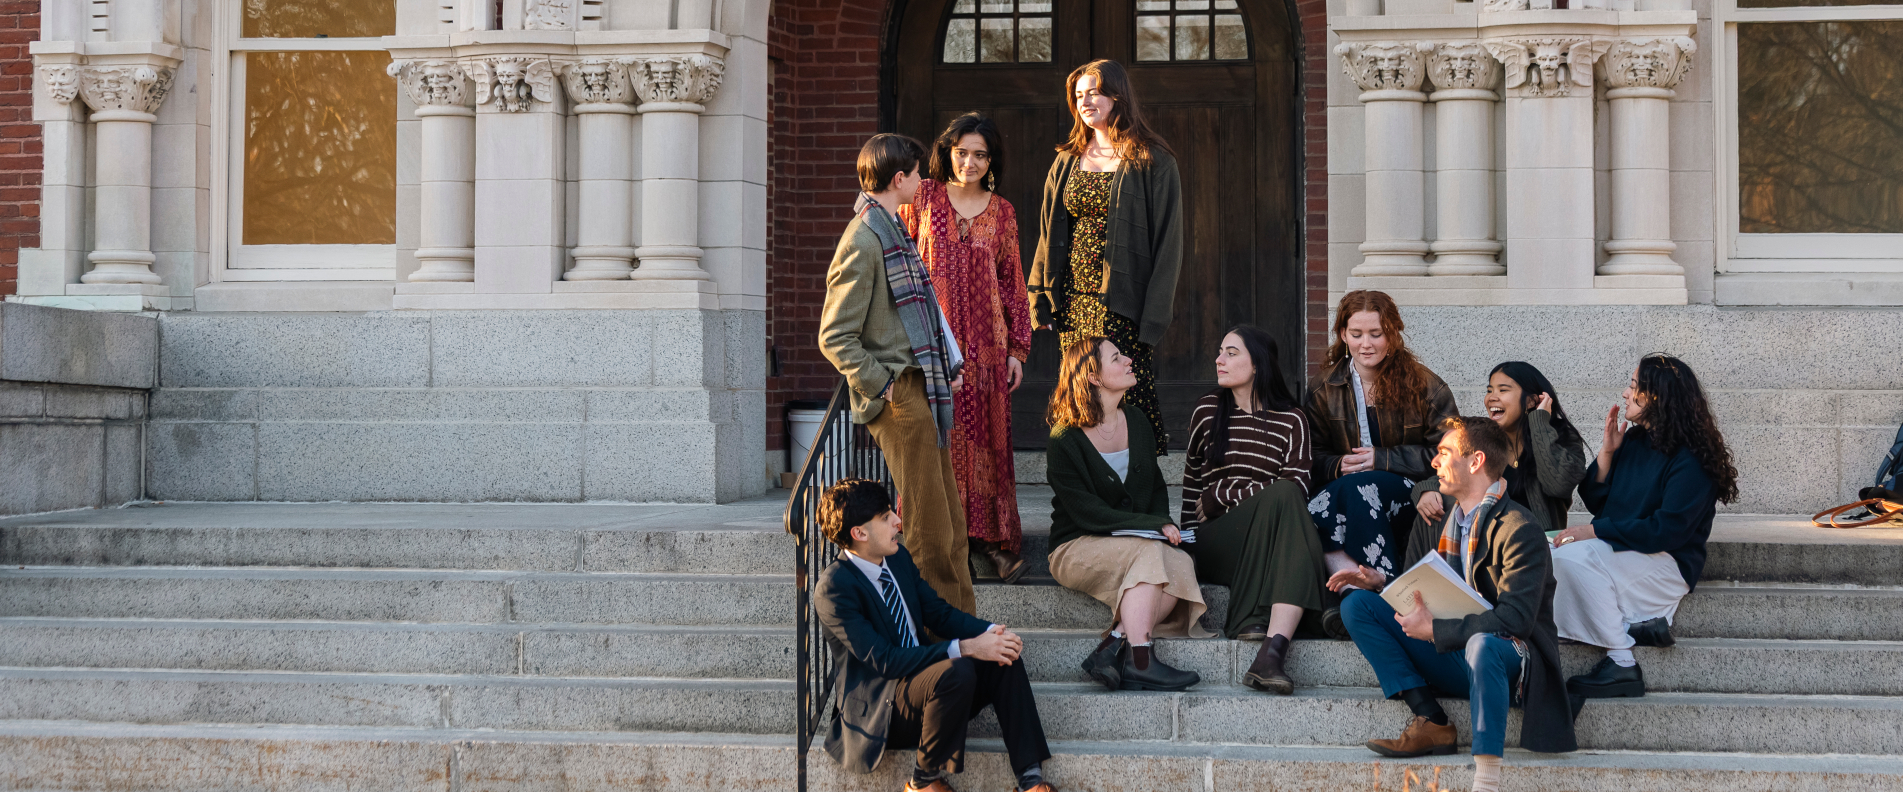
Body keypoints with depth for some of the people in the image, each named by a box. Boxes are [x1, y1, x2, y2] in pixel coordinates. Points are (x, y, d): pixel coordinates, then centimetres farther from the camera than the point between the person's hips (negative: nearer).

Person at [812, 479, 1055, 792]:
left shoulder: (898, 558, 7)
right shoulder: (833, 588, -20)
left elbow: (938, 612, 11)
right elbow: (883, 660, -25)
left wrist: (990, 633, -10)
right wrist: (965, 648, -29)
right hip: (877, 712, -8)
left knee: (1005, 655, -11)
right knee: (956, 671, -34)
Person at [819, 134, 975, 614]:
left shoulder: (892, 230, 17)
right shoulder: (862, 242, -13)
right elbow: (835, 338, -15)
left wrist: (947, 367, 17)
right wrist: (882, 386, -16)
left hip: (922, 389, 10)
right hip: (898, 397, -10)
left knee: (948, 516, 12)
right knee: (930, 525, -5)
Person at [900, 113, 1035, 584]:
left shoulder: (1002, 213, 10)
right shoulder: (923, 198, 5)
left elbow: (1012, 282, 11)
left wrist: (1017, 348, 7)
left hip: (984, 340, 2)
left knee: (985, 435, 0)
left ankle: (991, 539, 3)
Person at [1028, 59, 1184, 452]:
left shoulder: (1152, 163, -2)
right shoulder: (1068, 160, 15)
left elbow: (1167, 242, -5)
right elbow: (1049, 231, 17)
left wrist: (1154, 317, -12)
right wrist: (1040, 295, 6)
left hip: (1122, 307, -5)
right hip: (1073, 303, 5)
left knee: (1128, 400, -9)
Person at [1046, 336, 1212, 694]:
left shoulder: (1137, 422, 12)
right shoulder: (1064, 440, -8)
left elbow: (1157, 488, 19)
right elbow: (1087, 513, -14)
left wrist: (1165, 525, -4)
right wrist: (1155, 527, -20)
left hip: (1141, 544, 6)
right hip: (1077, 549, -5)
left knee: (1182, 564, -28)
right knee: (1150, 554, -35)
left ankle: (1113, 645, -34)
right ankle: (1138, 660, -40)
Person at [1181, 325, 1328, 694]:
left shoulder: (1291, 420, 11)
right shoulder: (1207, 410, 13)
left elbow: (1298, 485, -3)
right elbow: (1192, 480, 19)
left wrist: (1219, 497, -6)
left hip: (1269, 545, 1)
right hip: (1213, 545, -1)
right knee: (1283, 496, -31)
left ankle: (1272, 651, -47)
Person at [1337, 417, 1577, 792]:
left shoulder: (1519, 529, -13)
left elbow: (1515, 618, -23)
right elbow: (1417, 594, 17)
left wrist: (1434, 630, -24)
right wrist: (1382, 586, -6)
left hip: (1506, 660, -7)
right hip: (1449, 659, 7)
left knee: (1482, 644, -42)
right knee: (1357, 604, -5)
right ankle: (1431, 723, -16)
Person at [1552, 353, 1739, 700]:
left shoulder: (1691, 461, -13)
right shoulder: (1632, 440, 11)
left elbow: (1666, 531, -20)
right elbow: (1596, 502, 12)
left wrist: (1594, 531, -21)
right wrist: (1607, 452, 0)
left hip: (1668, 564, -8)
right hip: (1621, 551, 8)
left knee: (1576, 557, -31)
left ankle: (1621, 666, -26)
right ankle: (1638, 623, -14)